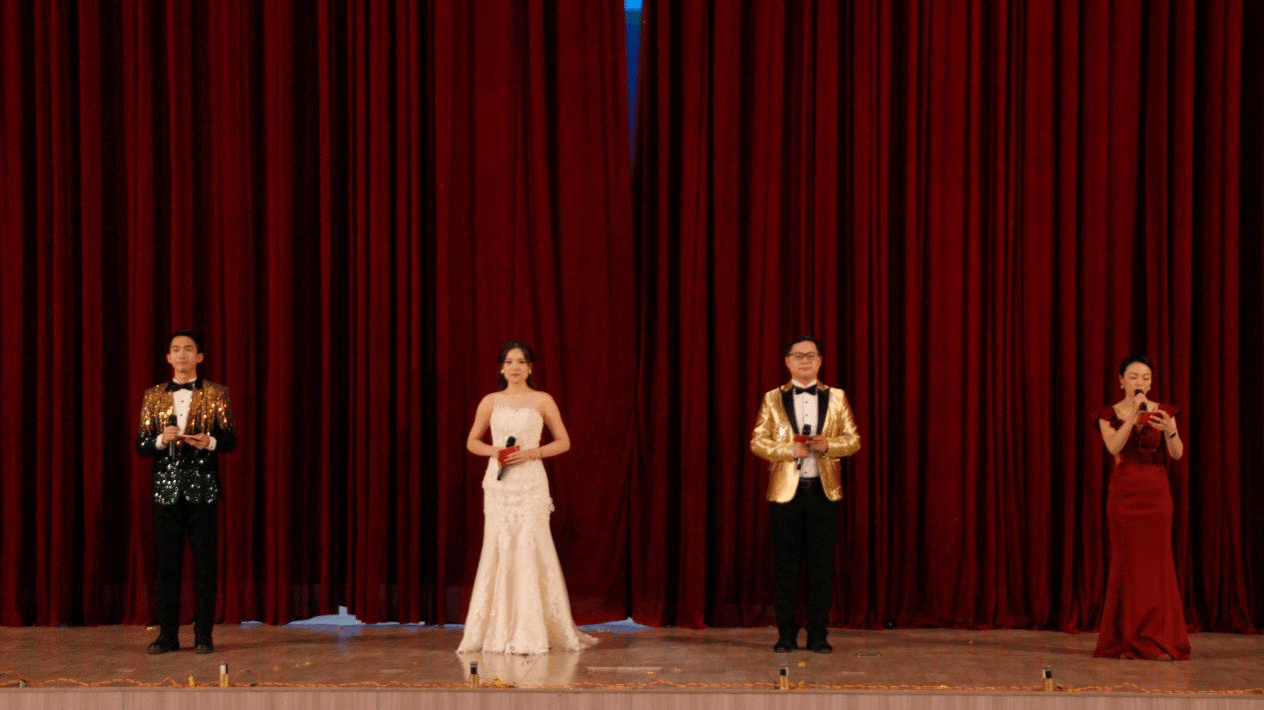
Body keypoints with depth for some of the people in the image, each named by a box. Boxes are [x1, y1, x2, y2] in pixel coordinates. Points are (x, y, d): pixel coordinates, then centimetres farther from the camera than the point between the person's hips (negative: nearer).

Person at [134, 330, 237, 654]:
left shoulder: (215, 394, 5)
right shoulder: (154, 396, 10)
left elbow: (230, 439, 2)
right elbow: (141, 445, 7)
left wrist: (210, 442, -18)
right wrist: (162, 440, -13)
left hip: (202, 490, -1)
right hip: (167, 490, 2)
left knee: (205, 564, -1)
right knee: (167, 564, 2)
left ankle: (203, 635, 4)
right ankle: (167, 635, 7)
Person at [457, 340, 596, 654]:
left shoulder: (542, 401, 4)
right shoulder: (490, 402, 9)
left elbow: (564, 442, 6)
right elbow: (472, 442, 16)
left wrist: (533, 452, -9)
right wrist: (493, 451, -5)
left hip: (531, 483, -2)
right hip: (498, 483, 2)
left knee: (529, 549, -9)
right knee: (499, 550, -1)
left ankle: (531, 632, -4)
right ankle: (499, 632, 5)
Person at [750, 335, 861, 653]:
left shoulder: (836, 398, 7)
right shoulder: (773, 399, 5)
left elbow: (853, 440, 6)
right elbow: (757, 441, 1)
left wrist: (828, 444, -14)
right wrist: (788, 450, -15)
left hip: (824, 490, 1)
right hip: (785, 491, -1)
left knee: (822, 565, 2)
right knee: (786, 565, 2)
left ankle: (818, 633, 8)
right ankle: (786, 633, 9)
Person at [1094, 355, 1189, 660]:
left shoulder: (1163, 412, 6)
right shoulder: (1109, 414, 3)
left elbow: (1177, 454, -7)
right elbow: (1114, 446, -16)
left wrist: (1169, 430, -26)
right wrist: (1134, 415, -24)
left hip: (1156, 493, 1)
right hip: (1123, 493, -1)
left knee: (1157, 561, -3)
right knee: (1127, 561, -1)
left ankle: (1157, 640, 0)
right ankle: (1126, 640, 6)